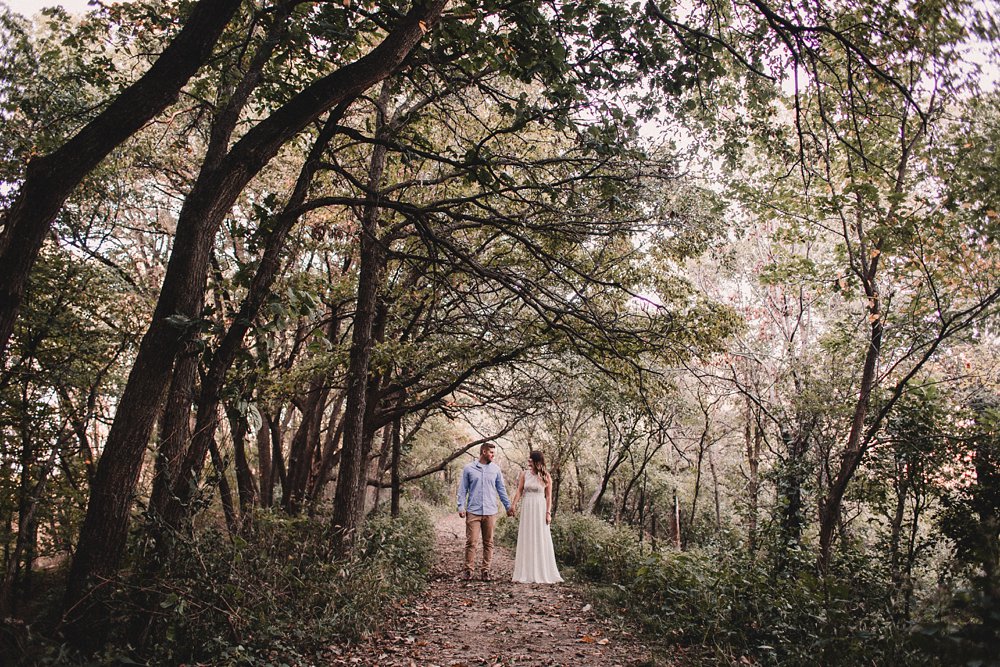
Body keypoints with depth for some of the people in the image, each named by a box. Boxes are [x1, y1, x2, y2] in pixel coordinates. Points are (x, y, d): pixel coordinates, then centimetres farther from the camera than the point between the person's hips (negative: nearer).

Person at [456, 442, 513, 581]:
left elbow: (501, 489, 14)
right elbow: (463, 489, 4)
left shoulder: (496, 469, 9)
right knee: (471, 541, -4)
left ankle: (486, 570, 14)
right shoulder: (469, 468, 3)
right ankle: (468, 570, 6)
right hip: (473, 511, -2)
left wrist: (508, 506, 10)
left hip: (490, 512, 2)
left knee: (488, 543, 6)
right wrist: (461, 506, -5)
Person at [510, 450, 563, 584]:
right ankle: (527, 573, 12)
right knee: (527, 540, 5)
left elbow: (548, 496, 0)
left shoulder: (546, 476, -1)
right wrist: (514, 504, -12)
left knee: (541, 540, 0)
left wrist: (548, 512, -7)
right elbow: (519, 491, 2)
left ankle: (543, 573, 10)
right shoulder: (524, 474, 4)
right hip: (527, 509, 2)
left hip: (540, 509, -2)